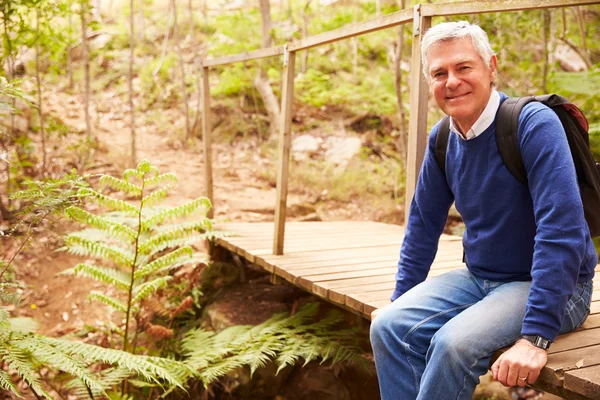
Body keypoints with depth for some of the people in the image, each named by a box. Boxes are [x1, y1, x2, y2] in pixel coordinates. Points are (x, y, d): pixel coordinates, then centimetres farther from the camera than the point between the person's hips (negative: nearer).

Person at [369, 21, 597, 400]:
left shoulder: (534, 123, -19)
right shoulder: (442, 139, 1)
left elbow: (562, 230, -26)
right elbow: (424, 223, 11)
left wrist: (536, 335, -30)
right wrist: (400, 298, 8)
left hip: (554, 286, -5)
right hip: (479, 279, 6)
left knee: (454, 343, -30)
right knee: (389, 327, -17)